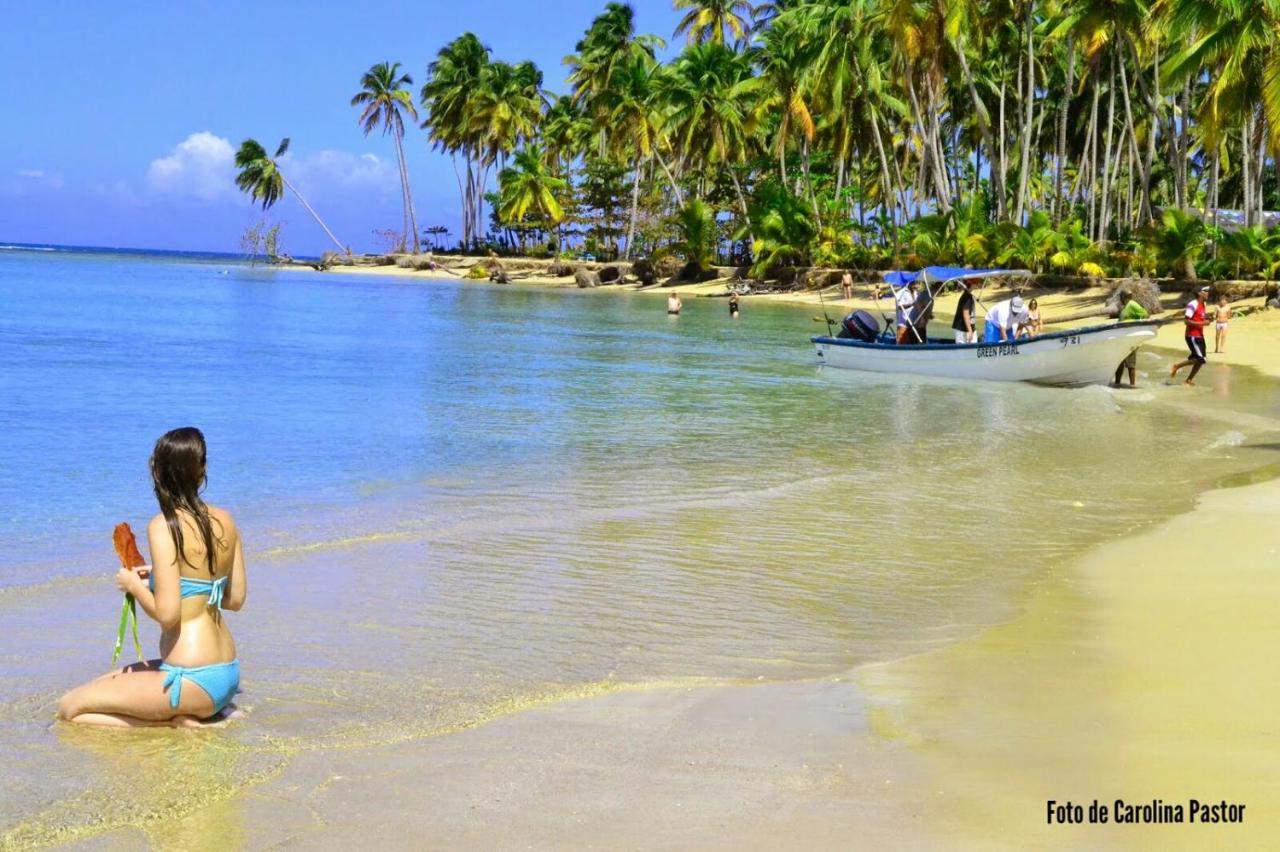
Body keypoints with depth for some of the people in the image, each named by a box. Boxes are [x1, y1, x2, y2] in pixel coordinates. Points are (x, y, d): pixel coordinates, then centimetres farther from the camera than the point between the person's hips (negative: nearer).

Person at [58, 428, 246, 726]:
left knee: (70, 707, 3)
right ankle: (186, 715, 6)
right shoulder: (225, 520, 4)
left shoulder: (164, 526, -16)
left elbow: (167, 614, -20)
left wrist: (134, 584, -1)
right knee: (99, 686, 25)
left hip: (193, 679, -8)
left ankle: (175, 721, -6)